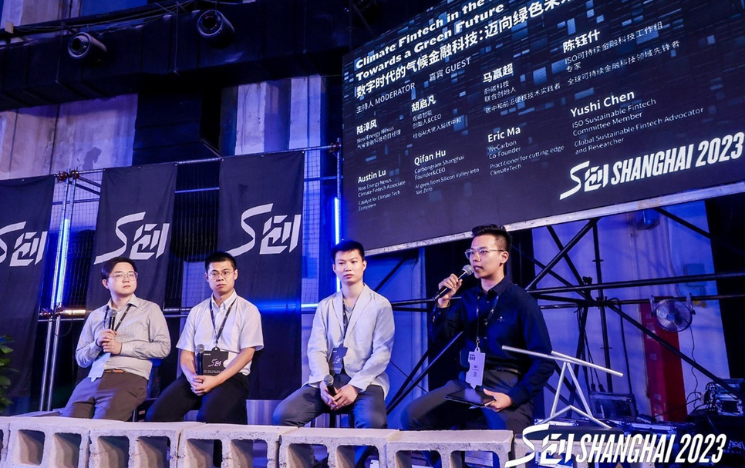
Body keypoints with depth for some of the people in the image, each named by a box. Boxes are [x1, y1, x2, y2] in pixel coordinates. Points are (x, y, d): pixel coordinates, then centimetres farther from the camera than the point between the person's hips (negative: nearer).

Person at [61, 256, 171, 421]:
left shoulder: (149, 309, 8)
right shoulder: (95, 315, 20)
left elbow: (163, 347, -3)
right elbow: (80, 358, 19)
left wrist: (122, 348, -6)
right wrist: (97, 344, -2)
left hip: (129, 379, -4)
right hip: (92, 380, 5)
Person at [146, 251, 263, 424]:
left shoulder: (248, 310, 4)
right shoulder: (197, 311, 16)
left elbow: (247, 352, -5)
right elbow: (185, 353, 11)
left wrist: (217, 380, -17)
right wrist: (192, 378, -12)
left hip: (231, 377, -4)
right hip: (197, 376, 4)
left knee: (209, 417, -33)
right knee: (156, 415, -20)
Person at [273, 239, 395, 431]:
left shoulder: (380, 305, 3)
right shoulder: (325, 306, 14)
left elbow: (382, 353, -5)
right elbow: (316, 349, 5)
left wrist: (355, 386, -16)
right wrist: (322, 382, -14)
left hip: (365, 382, -3)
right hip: (328, 381, 4)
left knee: (373, 422, -34)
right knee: (282, 414, -18)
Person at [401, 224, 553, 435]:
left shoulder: (520, 300, -6)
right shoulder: (469, 297, 12)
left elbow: (544, 361, -9)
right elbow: (441, 334, 9)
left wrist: (514, 397, -20)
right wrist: (443, 301, -7)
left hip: (506, 385, -5)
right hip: (468, 383, 5)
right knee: (411, 416, -9)